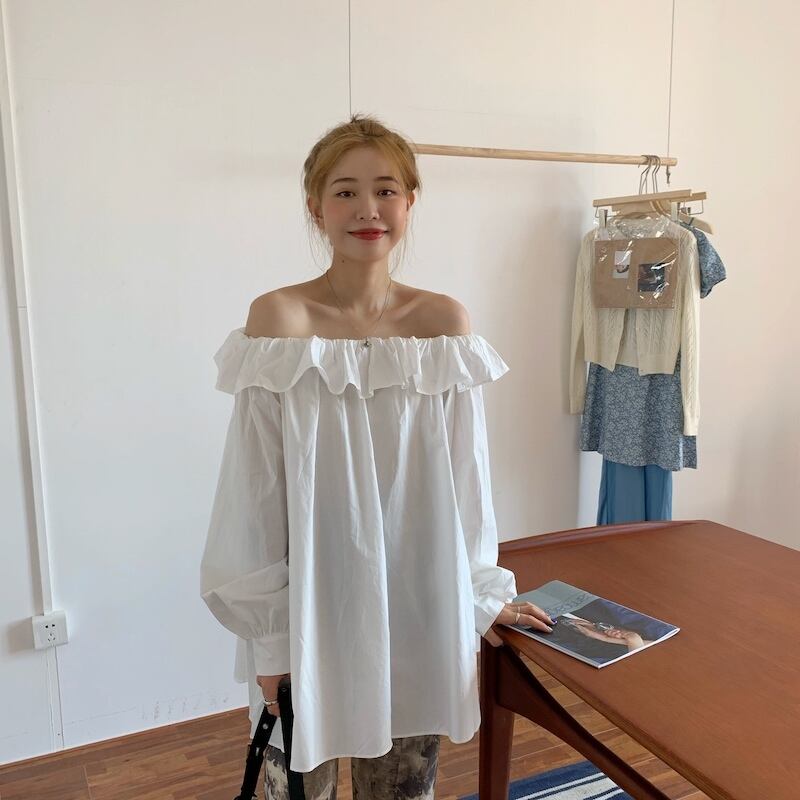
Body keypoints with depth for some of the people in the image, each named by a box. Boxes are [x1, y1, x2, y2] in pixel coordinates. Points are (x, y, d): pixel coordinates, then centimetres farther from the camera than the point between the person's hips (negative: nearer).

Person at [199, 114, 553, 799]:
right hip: (309, 604, -2)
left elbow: (465, 475, 3)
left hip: (417, 601, 2)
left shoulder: (444, 322, -3)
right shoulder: (280, 318, -10)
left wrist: (480, 594, 9)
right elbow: (256, 491, -8)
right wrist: (269, 637, -6)